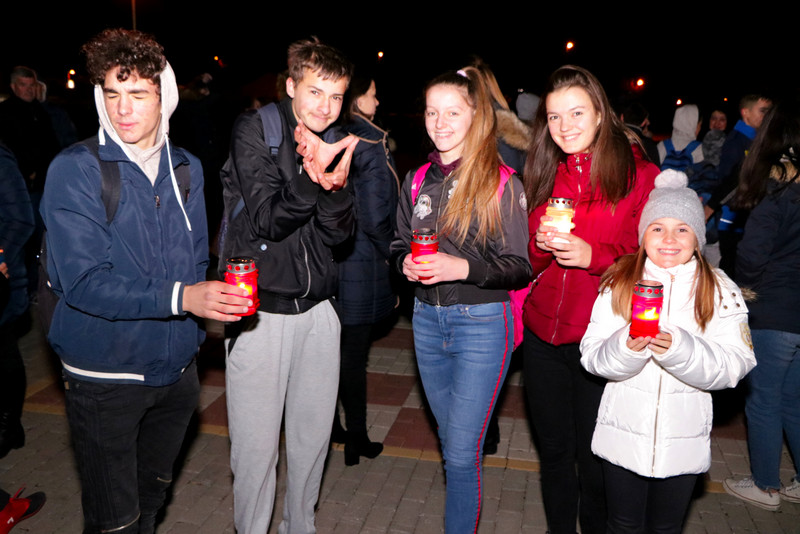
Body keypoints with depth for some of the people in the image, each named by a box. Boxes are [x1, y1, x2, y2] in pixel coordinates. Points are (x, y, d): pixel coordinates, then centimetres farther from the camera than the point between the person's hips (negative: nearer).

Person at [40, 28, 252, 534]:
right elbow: (82, 280, -20)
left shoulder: (186, 168, 5)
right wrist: (179, 298, -31)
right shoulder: (74, 170, -12)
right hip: (105, 375, -4)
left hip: (176, 368, 5)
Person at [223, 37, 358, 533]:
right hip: (259, 306, -4)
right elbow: (268, 220, -15)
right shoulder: (255, 129, -6)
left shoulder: (338, 143, 8)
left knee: (314, 435, 14)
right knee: (256, 443, 1)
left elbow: (338, 234, -1)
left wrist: (336, 185, -22)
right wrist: (308, 177, -33)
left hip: (317, 307, 5)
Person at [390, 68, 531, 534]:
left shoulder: (502, 184, -9)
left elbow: (520, 267, -9)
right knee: (449, 439, 19)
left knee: (462, 451, -3)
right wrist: (406, 262, -6)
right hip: (428, 319, 6)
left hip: (482, 322, -5)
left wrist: (464, 268, -23)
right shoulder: (419, 181, 7)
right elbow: (399, 245, 16)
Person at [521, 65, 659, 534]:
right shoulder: (543, 175, 7)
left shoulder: (640, 175, -5)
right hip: (542, 334, 4)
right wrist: (541, 244, -10)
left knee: (595, 456, 10)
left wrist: (593, 255, -21)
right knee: (554, 450, 18)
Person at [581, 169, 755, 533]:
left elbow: (735, 365, -13)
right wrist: (625, 348, -30)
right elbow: (591, 356, -10)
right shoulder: (618, 283, -4)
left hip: (683, 440, 0)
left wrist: (680, 349, -28)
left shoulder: (720, 291, -3)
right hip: (623, 433, 0)